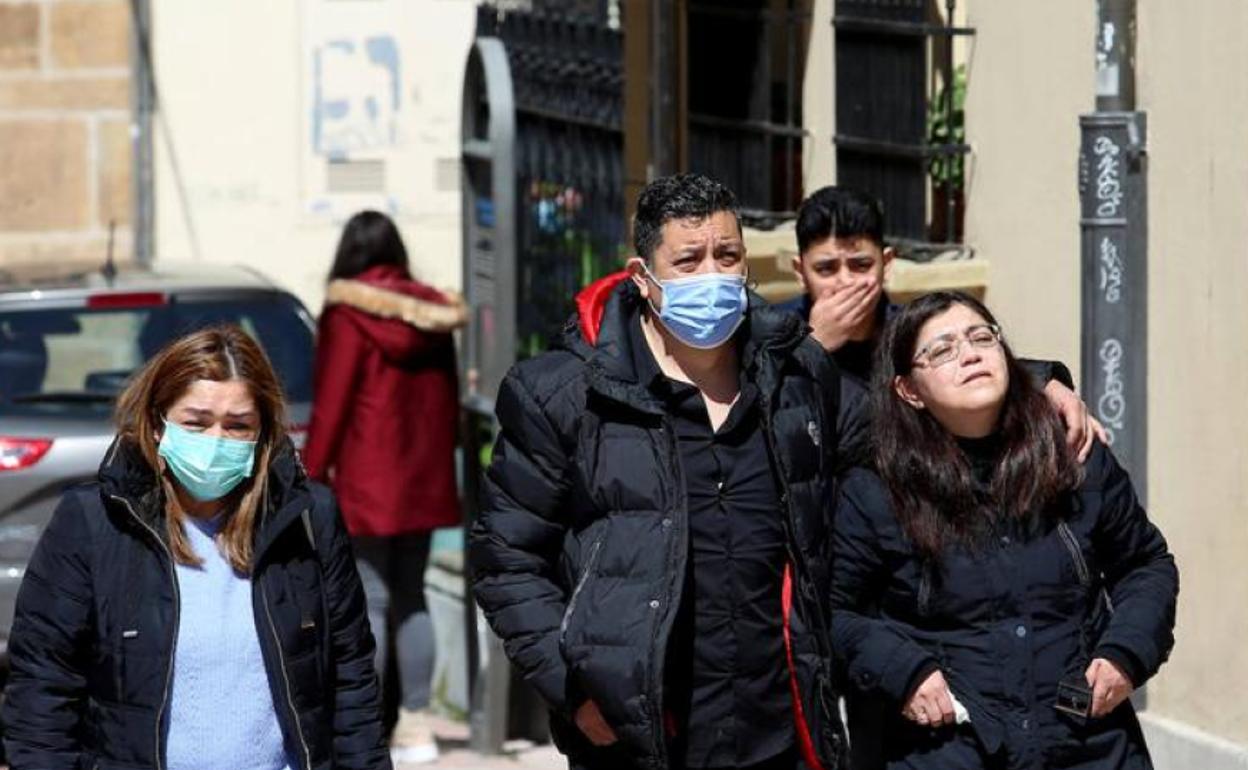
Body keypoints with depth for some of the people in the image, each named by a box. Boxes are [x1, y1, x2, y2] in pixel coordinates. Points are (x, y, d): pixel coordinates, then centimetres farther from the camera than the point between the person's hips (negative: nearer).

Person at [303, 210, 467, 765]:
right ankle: (416, 725, 14)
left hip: (367, 482, -6)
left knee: (368, 600, -4)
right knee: (410, 598, 13)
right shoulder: (431, 314, 7)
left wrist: (311, 474, -5)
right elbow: (446, 401, 13)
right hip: (423, 480, 6)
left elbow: (331, 404, -11)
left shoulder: (348, 314, -10)